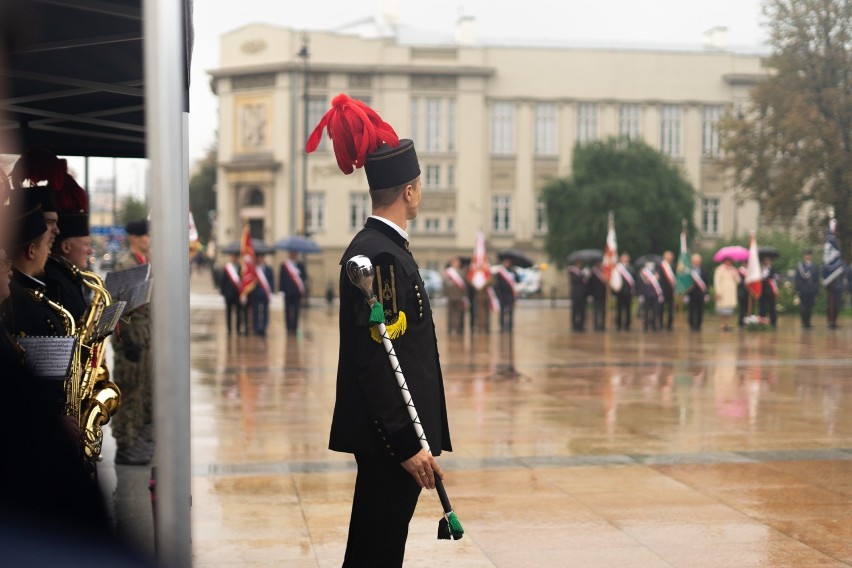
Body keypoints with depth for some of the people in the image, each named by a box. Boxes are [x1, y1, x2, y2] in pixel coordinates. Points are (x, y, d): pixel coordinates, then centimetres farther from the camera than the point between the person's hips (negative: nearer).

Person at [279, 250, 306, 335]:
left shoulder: (301, 265, 8)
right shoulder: (284, 266, 2)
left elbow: (305, 277, 6)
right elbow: (281, 279, -1)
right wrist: (282, 290, -8)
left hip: (297, 292, 1)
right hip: (287, 292, -1)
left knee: (296, 311, 2)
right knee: (288, 311, 2)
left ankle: (294, 328, 6)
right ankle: (289, 328, 7)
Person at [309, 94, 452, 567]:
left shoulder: (373, 246, 13)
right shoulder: (382, 257, -19)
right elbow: (378, 362, -23)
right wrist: (408, 444, -22)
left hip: (387, 433, 10)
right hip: (391, 435, -10)